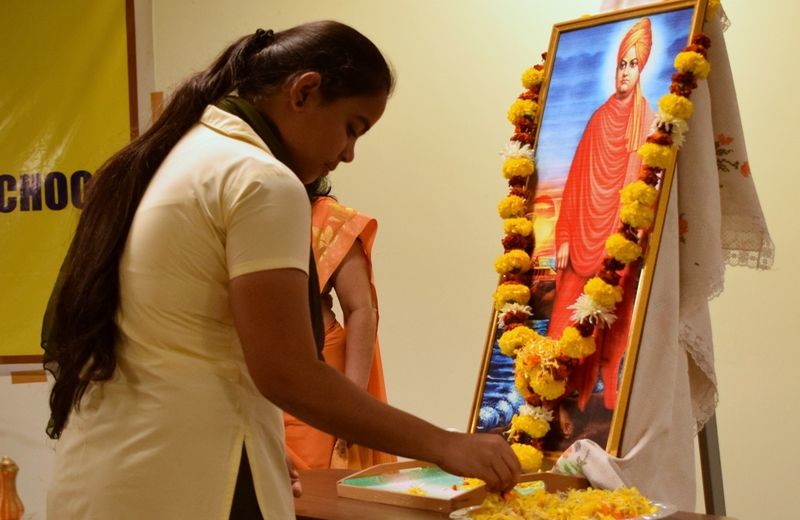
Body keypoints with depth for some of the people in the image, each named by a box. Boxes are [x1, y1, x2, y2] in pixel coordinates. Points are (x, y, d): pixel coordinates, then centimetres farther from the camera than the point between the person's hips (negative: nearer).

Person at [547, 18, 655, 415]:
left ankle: (604, 395, 13)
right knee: (567, 318, 2)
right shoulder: (599, 118, 10)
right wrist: (565, 237, 2)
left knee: (608, 326, 3)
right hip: (582, 234, 3)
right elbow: (577, 180, 8)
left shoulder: (646, 122, 0)